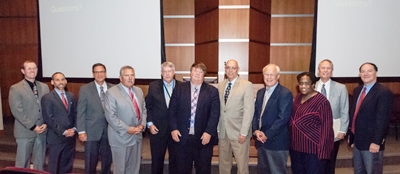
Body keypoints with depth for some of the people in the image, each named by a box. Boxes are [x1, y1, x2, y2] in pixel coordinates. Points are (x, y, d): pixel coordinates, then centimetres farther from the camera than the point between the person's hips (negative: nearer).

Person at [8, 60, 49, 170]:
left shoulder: (44, 87, 8)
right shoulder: (15, 88, -6)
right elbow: (17, 111, -11)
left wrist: (46, 123, -7)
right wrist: (32, 127, -14)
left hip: (42, 130, 4)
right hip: (25, 131, -4)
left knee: (40, 160, 14)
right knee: (22, 161, 7)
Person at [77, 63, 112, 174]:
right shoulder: (85, 89, -1)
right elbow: (81, 112, -3)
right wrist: (81, 131, -9)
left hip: (109, 131, 2)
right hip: (92, 131, -2)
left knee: (107, 161, 13)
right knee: (91, 162, 10)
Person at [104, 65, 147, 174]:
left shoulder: (139, 91, 9)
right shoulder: (112, 92, -11)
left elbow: (143, 110, 12)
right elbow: (111, 116, -16)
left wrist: (142, 124, -5)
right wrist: (127, 129, -20)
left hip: (137, 136, 6)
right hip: (121, 137, -5)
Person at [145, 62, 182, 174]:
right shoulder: (153, 86, 1)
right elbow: (148, 106, 3)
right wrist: (150, 123, -5)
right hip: (158, 128, 0)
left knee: (175, 159, 12)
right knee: (157, 159, 13)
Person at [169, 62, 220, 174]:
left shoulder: (212, 91, 1)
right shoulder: (179, 90, 6)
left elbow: (215, 114, -5)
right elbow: (172, 111, 5)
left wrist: (209, 132, -14)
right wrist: (173, 129, -6)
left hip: (203, 137, -1)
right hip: (182, 137, 1)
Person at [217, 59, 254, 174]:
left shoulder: (247, 85, -6)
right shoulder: (220, 85, 9)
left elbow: (249, 110, -11)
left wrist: (243, 133, -15)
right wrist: (217, 128, 4)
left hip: (238, 132, -4)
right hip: (222, 131, 4)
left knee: (242, 164, 6)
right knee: (223, 163, 14)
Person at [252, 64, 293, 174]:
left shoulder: (285, 94, -13)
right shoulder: (260, 92, 11)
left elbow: (283, 118, -19)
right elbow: (255, 113, 11)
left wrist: (267, 135, -17)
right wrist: (256, 130, -5)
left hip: (276, 142, -7)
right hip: (261, 140, 7)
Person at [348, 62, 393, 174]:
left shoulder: (383, 92, -13)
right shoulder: (357, 90, 10)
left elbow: (382, 119, -18)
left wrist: (376, 142, -21)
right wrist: (351, 135, 12)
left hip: (371, 143, -7)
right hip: (357, 140, 7)